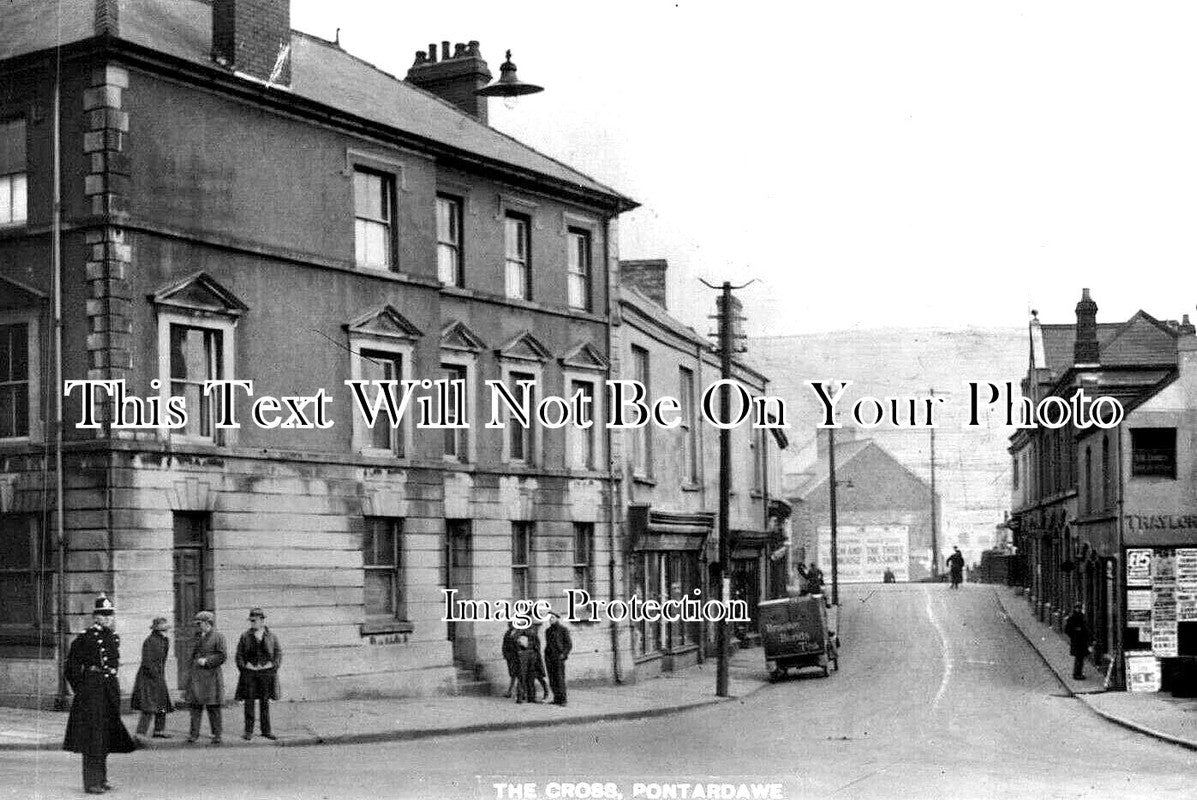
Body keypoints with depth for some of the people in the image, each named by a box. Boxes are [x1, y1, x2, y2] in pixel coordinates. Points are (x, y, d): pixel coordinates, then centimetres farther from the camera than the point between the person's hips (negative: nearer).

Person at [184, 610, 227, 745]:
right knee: (195, 705, 0)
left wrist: (206, 661, -14)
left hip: (211, 675, -6)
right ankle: (194, 734, 2)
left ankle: (216, 734, 5)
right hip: (195, 676, 6)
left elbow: (223, 656, -8)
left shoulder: (218, 636, -3)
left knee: (213, 707, -2)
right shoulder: (197, 637, 17)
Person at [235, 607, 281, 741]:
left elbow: (279, 653, 7)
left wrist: (273, 665, -6)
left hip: (266, 673, 0)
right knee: (249, 702, -2)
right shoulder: (245, 636, 6)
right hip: (249, 673, 0)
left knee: (265, 702, 4)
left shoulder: (271, 637, 6)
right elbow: (239, 655, 5)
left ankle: (266, 730, 10)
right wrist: (244, 666, -9)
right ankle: (248, 731, 3)